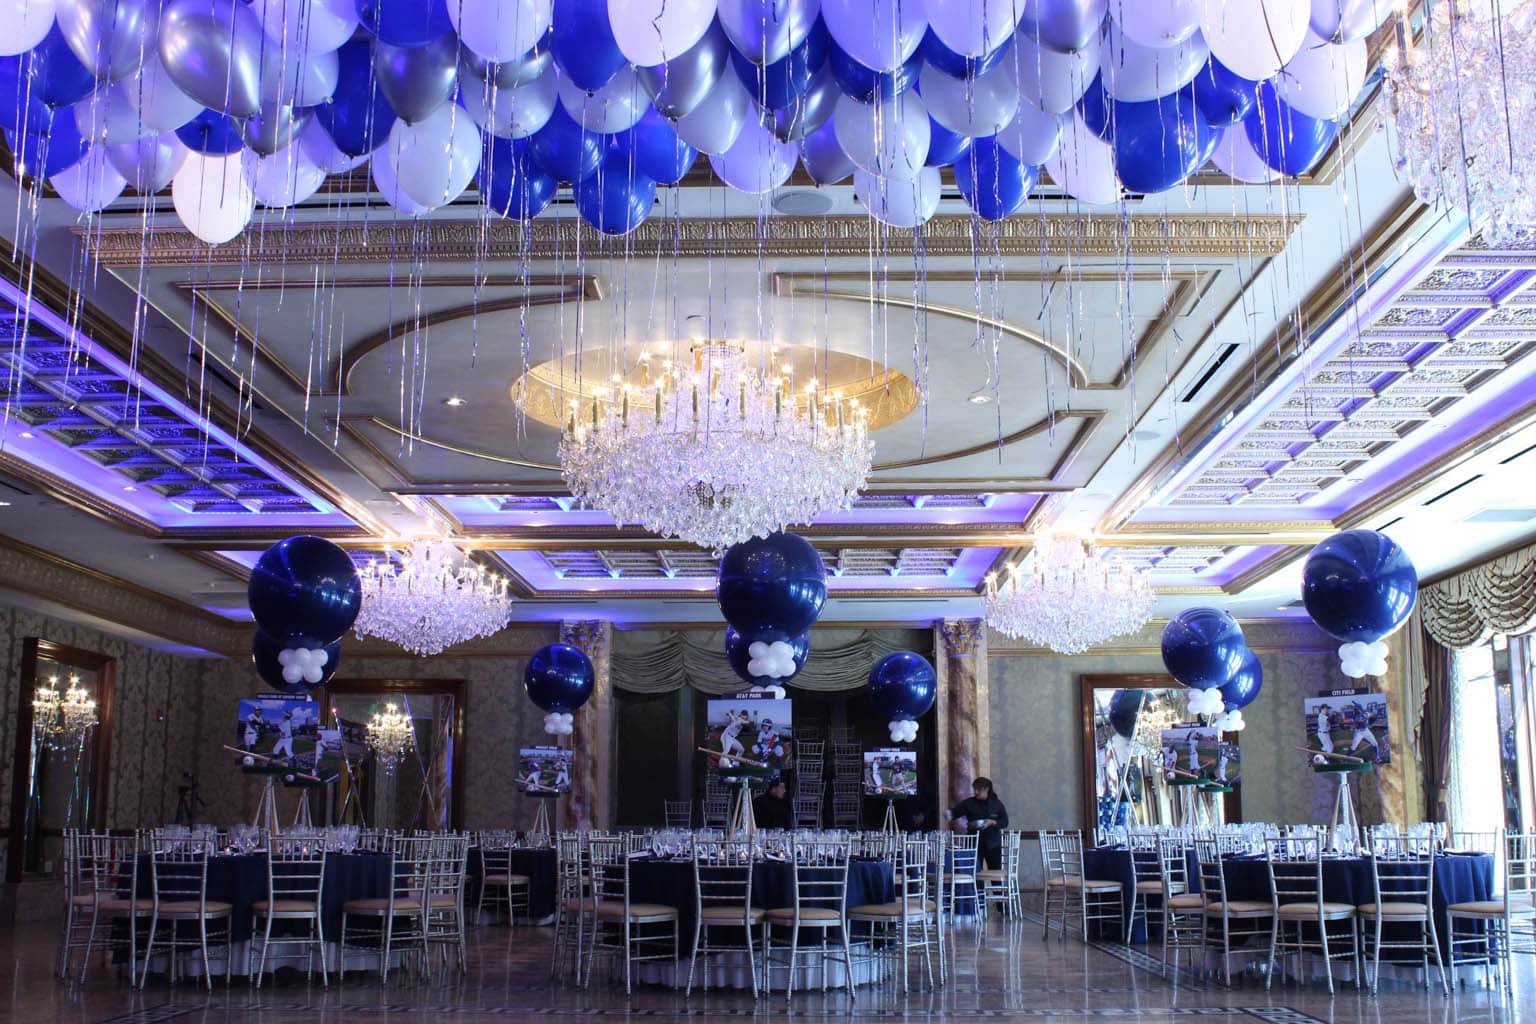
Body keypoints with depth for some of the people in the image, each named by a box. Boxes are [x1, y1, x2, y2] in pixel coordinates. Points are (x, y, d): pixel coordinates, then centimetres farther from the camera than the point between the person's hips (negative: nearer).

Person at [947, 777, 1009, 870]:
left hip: (993, 844, 0)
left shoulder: (997, 804, 3)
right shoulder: (969, 803, 1)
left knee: (995, 872, 4)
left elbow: (1005, 822, 3)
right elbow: (955, 811, -10)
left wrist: (992, 822, -14)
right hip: (974, 843, 0)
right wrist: (949, 814, -33)